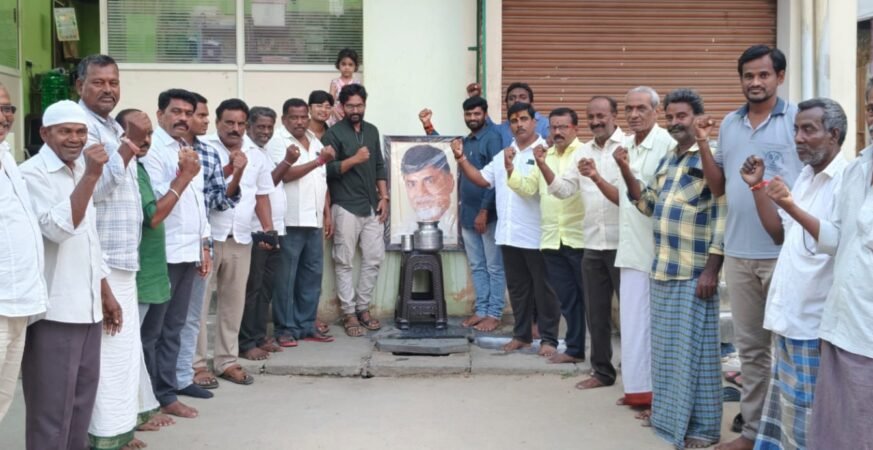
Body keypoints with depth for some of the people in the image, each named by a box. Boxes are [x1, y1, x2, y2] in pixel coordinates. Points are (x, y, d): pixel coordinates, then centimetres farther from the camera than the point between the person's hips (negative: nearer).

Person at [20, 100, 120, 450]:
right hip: (54, 311, -8)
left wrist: (107, 295, 20)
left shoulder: (80, 173, 14)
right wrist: (91, 177, -24)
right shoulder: (32, 174, -10)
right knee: (51, 406, -1)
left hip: (87, 308, 8)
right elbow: (59, 228, -23)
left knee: (82, 398, 15)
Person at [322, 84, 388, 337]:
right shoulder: (334, 133, -5)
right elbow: (327, 170, -12)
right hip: (346, 207, -5)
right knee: (344, 262, 0)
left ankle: (363, 308, 19)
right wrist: (354, 159, -20)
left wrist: (384, 197, 8)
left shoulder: (372, 131, 13)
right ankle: (349, 313, 8)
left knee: (374, 259, 6)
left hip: (371, 207, 6)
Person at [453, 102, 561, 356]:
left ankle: (549, 338, 11)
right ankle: (522, 334, 25)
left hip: (536, 235, -6)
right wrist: (461, 159, 5)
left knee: (542, 287, 2)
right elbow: (482, 179, 15)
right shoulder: (504, 154, 16)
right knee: (517, 287, 14)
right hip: (509, 233, 7)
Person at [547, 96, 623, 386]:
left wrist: (597, 178, -26)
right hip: (592, 244, 6)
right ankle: (602, 371, 25)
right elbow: (563, 189, 5)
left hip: (621, 243, -6)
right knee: (596, 312, 13)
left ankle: (636, 372, 15)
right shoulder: (583, 152, 12)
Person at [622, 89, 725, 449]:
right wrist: (625, 170, 6)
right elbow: (649, 204, 20)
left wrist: (711, 270, -19)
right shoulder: (668, 159, 15)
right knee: (668, 348, 15)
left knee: (694, 349, 1)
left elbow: (723, 217, -16)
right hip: (662, 270, 8)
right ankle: (672, 415, 28)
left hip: (693, 273, -8)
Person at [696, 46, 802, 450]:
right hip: (738, 253, 5)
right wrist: (702, 145, 1)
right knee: (750, 347, 14)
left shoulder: (798, 119, -3)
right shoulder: (728, 124, 12)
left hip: (783, 252, -5)